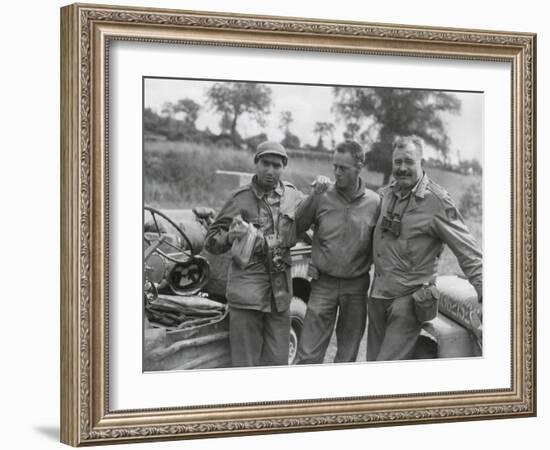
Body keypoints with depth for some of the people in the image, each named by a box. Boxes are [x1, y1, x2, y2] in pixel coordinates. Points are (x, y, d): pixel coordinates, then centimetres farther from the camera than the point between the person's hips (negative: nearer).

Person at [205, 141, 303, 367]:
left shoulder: (293, 196, 9)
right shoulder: (241, 198, -2)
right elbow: (211, 240, -1)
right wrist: (229, 237, -23)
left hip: (280, 289, 4)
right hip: (247, 288, -3)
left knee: (277, 360, 8)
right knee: (245, 360, -1)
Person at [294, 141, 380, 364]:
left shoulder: (374, 202, -2)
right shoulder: (323, 196, -4)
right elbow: (296, 227, -7)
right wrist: (314, 196, -15)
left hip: (356, 287, 1)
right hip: (324, 284, -1)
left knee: (348, 355, 14)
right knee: (308, 355, -3)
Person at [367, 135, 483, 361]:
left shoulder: (437, 202, -13)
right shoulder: (385, 194, 6)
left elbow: (469, 253, -12)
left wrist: (485, 294, -19)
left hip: (409, 299, -7)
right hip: (377, 295, 7)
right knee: (373, 360, 14)